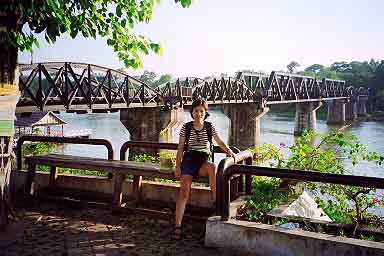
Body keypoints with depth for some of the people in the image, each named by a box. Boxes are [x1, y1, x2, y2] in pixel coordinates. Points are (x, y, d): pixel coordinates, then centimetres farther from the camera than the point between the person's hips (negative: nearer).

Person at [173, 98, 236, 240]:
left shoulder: (210, 127, 9)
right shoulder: (186, 127, 6)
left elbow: (220, 142, 13)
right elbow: (180, 148, 7)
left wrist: (228, 150, -7)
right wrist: (178, 167, -2)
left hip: (204, 161, 1)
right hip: (189, 160, -1)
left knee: (212, 167, -38)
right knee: (184, 189, -24)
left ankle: (216, 200, -29)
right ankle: (177, 226, -25)